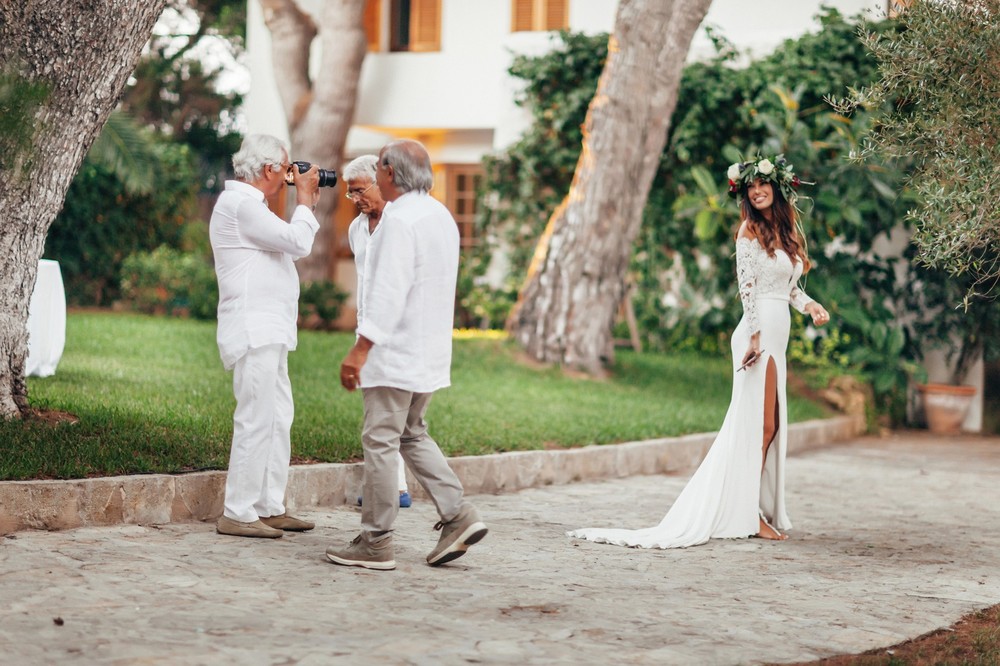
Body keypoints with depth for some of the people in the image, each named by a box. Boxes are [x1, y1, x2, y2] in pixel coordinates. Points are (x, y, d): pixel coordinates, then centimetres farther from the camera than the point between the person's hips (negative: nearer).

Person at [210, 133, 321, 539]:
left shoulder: (249, 203, 20)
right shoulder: (239, 203, -13)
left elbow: (292, 244, 25)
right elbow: (297, 242, -17)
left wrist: (306, 204, 18)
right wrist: (304, 199, -2)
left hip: (269, 333, 11)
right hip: (253, 329, -11)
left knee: (279, 418, 12)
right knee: (256, 420, -10)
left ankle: (269, 508, 17)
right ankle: (237, 514, -7)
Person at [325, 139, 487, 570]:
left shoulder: (400, 220, -17)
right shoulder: (441, 216, 13)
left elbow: (389, 292, -23)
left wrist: (361, 348, -23)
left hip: (396, 352, -10)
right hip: (430, 352, 10)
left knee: (380, 442, -3)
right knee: (412, 435, 18)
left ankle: (375, 542, 1)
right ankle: (457, 515, 9)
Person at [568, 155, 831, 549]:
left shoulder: (788, 231, 18)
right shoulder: (750, 230, -5)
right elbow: (746, 286, -12)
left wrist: (811, 306, 4)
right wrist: (755, 336, -18)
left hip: (777, 335, 8)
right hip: (760, 331, -8)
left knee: (771, 425, 8)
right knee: (758, 424, -7)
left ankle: (755, 509, 13)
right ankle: (747, 513, -4)